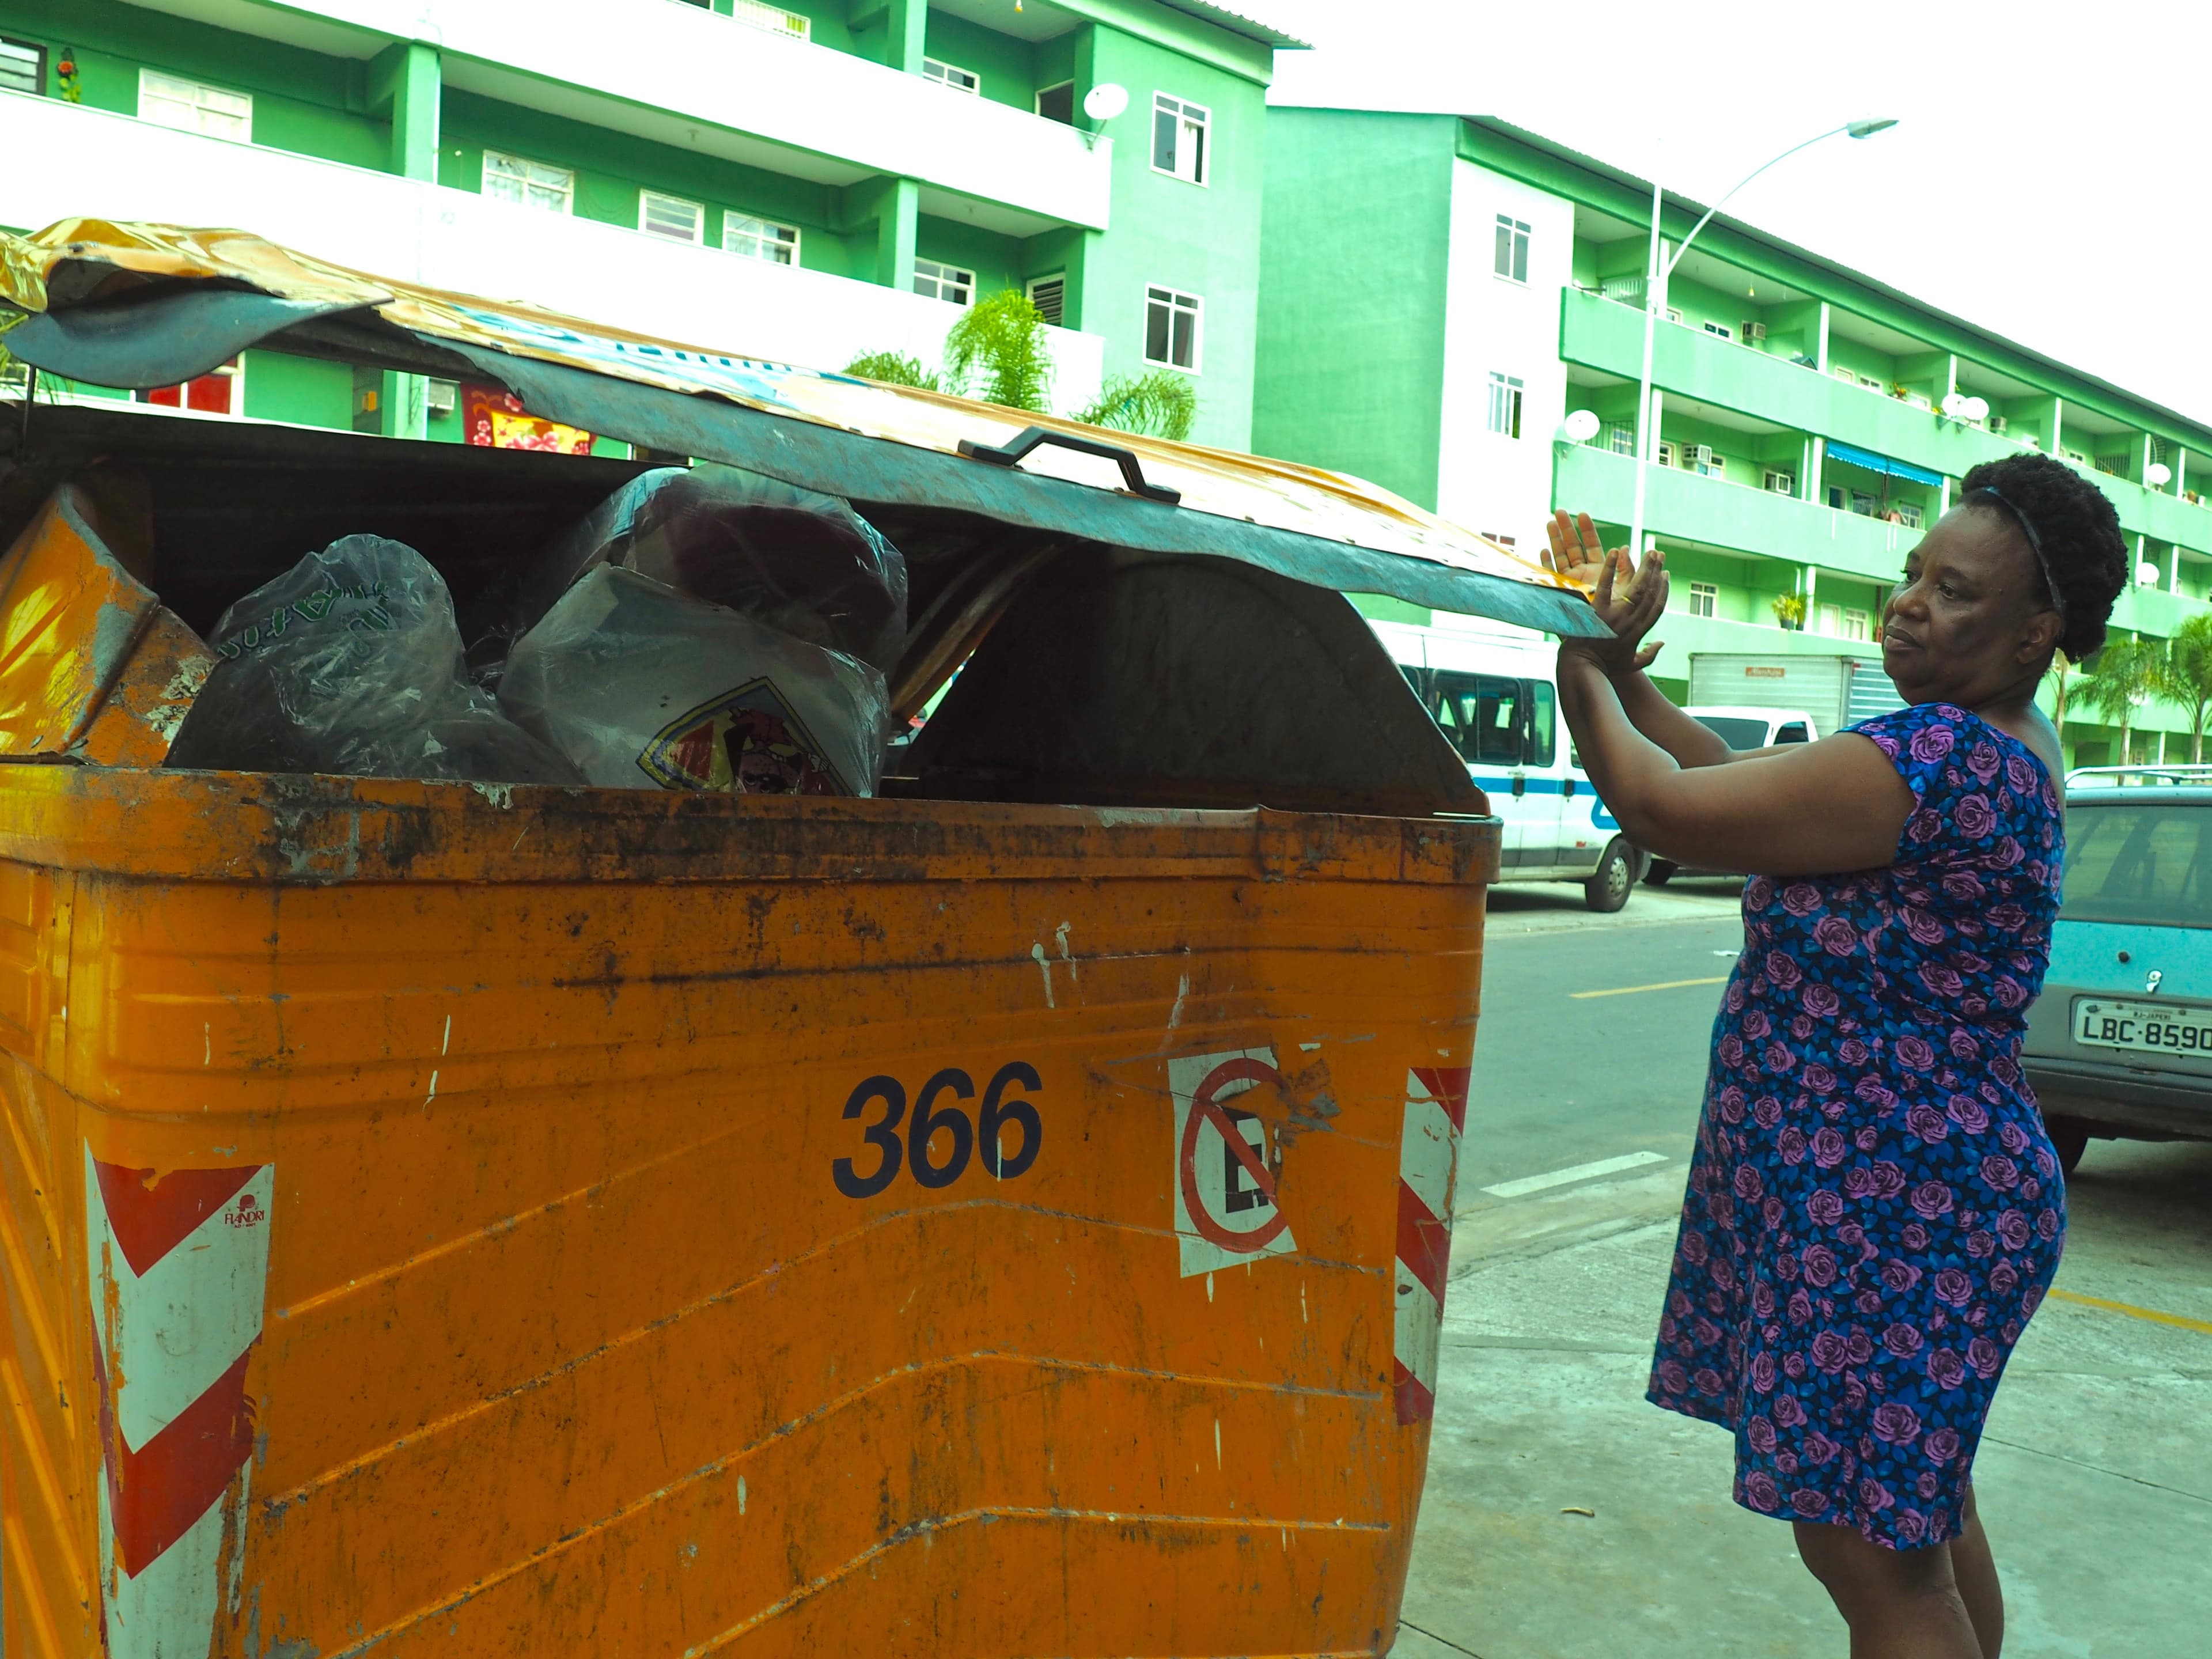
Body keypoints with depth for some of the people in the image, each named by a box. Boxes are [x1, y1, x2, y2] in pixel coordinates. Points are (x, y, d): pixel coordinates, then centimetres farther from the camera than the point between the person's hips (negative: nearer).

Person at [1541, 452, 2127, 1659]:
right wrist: (1622, 669, 2)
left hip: (1888, 1212, -11)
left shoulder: (1937, 763, -24)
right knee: (1920, 1512, 26)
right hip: (1918, 1192, 11)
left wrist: (1583, 674, -3)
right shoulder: (1998, 747, 9)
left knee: (1872, 1558, -1)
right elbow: (1746, 778, 11)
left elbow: (1659, 807, -20)